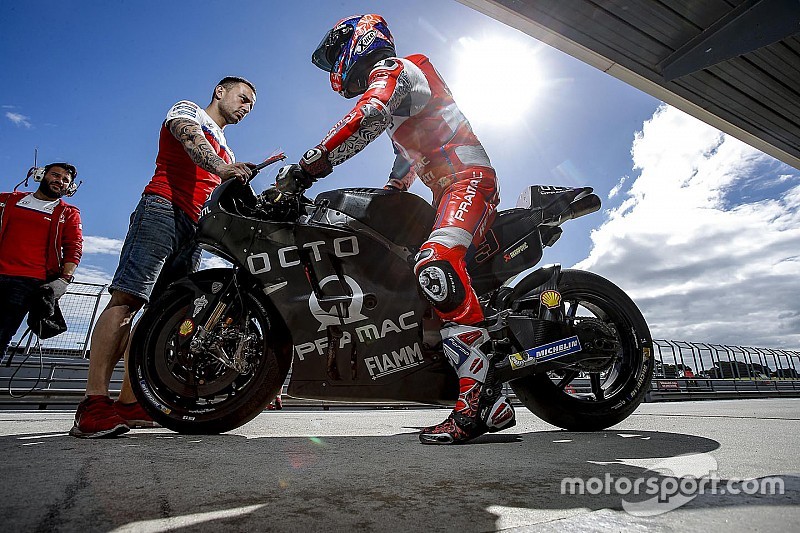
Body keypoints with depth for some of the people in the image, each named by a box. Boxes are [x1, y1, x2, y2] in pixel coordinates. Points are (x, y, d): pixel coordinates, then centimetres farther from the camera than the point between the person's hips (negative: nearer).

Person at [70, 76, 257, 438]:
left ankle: (128, 403, 0)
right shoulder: (187, 110, 15)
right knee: (126, 298, -18)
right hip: (163, 209, -7)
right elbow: (190, 137, -10)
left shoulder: (226, 152, 35)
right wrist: (220, 167, -31)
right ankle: (94, 403, -21)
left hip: (194, 232, 8)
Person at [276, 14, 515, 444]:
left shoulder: (390, 68, 1)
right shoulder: (391, 89, 32)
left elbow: (368, 119, -22)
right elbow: (406, 162, 36)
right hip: (448, 189, 10)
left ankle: (480, 398, -35)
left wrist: (307, 167, -22)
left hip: (467, 176, -10)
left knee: (436, 265, -35)